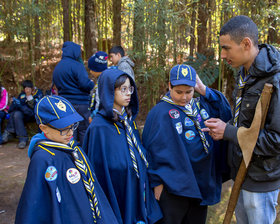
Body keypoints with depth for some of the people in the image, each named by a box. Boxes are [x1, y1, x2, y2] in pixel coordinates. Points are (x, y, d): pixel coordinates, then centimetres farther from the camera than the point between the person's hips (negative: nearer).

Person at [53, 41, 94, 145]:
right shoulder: (76, 65, -13)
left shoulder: (57, 68, 13)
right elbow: (85, 84, -19)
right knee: (84, 131, 2)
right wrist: (92, 83, 0)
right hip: (80, 103, -7)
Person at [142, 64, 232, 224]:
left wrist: (204, 90, -7)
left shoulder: (201, 104, 5)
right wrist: (157, 182, -12)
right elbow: (153, 149, -14)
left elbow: (226, 112, 2)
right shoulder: (160, 112, -14)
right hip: (174, 185, -6)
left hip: (203, 182, 6)